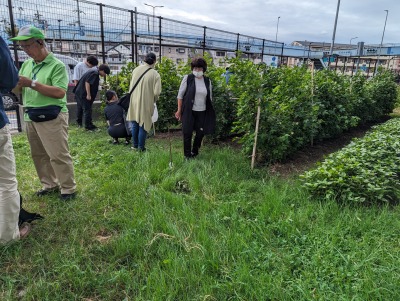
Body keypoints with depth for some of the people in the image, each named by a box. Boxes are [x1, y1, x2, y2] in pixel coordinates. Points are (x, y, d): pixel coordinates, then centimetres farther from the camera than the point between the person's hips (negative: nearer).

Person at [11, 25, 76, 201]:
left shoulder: (57, 65, -8)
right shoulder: (26, 65, 12)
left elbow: (60, 93, -19)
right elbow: (18, 91, 13)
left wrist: (32, 84, -19)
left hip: (51, 117, -7)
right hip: (30, 117, 7)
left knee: (58, 155, -3)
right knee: (39, 155, 14)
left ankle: (68, 189, 9)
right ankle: (50, 185, 28)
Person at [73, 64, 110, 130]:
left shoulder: (93, 72, 16)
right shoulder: (95, 74, -15)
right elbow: (87, 82, -23)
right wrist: (88, 95, -22)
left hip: (79, 92, 11)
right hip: (83, 94, -11)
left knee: (80, 108, 20)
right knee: (87, 109, -7)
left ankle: (79, 123, 35)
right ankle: (88, 126, -3)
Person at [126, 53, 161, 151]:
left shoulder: (136, 70, -4)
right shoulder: (155, 74, -14)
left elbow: (131, 86, 5)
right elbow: (156, 92, -17)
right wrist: (154, 100, 4)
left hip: (134, 102, 4)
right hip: (146, 103, -3)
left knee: (135, 124, 17)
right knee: (143, 125, 10)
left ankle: (135, 145, 28)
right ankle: (140, 147, 17)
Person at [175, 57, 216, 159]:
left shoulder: (207, 81, 7)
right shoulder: (187, 78, -3)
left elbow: (210, 97, 14)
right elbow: (180, 95, -1)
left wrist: (210, 112, 11)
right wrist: (179, 110, -4)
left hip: (202, 112, 3)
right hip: (189, 111, -3)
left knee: (201, 133, 7)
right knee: (187, 133, 1)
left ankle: (194, 152, 29)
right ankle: (187, 155, 16)